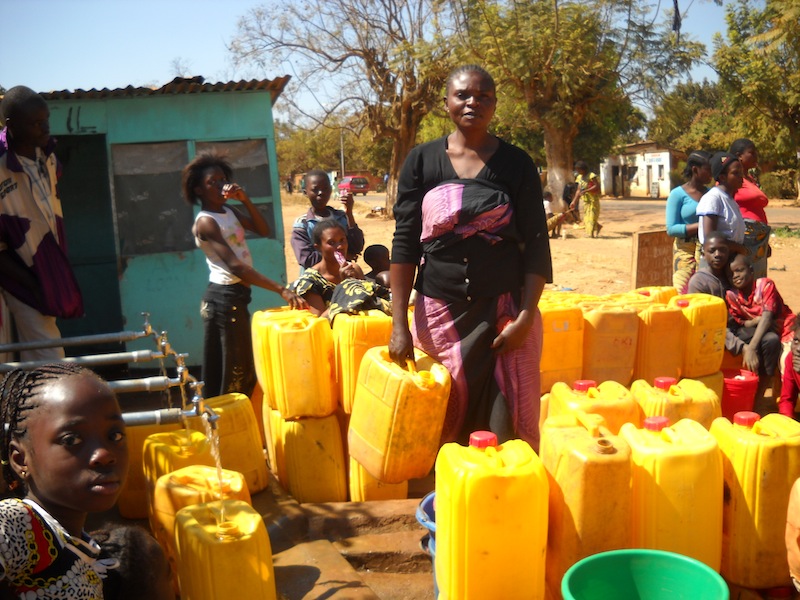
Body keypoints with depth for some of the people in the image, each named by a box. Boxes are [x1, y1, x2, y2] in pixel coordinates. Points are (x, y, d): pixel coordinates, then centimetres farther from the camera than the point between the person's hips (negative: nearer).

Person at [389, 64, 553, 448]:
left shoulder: (516, 164, 2)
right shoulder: (422, 161, 3)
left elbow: (536, 246, 1)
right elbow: (405, 243, 1)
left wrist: (525, 317, -9)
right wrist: (399, 323, -4)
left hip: (505, 310, 0)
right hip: (439, 312, 1)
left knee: (508, 427, -1)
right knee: (443, 426, 6)